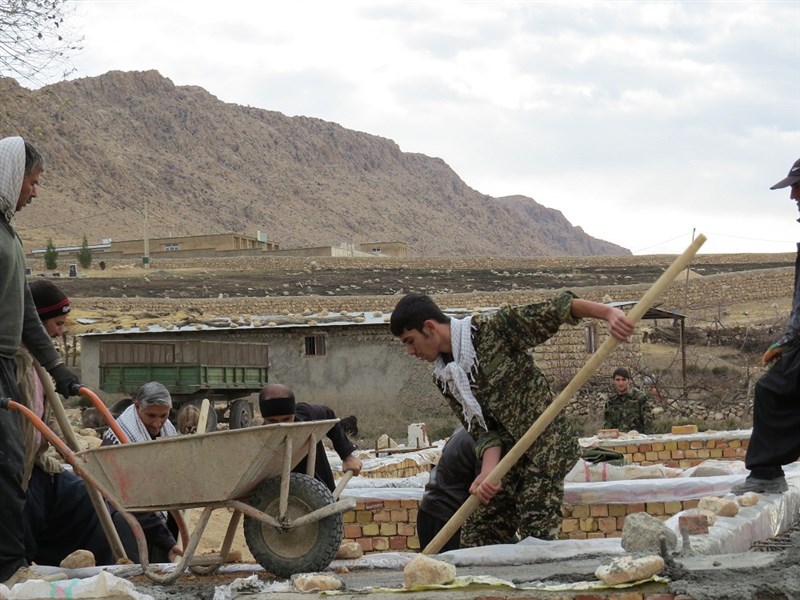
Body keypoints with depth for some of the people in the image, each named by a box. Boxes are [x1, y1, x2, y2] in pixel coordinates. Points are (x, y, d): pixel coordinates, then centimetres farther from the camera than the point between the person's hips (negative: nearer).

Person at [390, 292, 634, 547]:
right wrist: (488, 471, -18)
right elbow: (483, 430, 1)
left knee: (536, 537, -15)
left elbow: (553, 311, -15)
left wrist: (608, 312, -27)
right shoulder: (444, 378, 6)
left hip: (547, 442, -7)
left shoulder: (493, 329, -11)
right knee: (475, 538, 2)